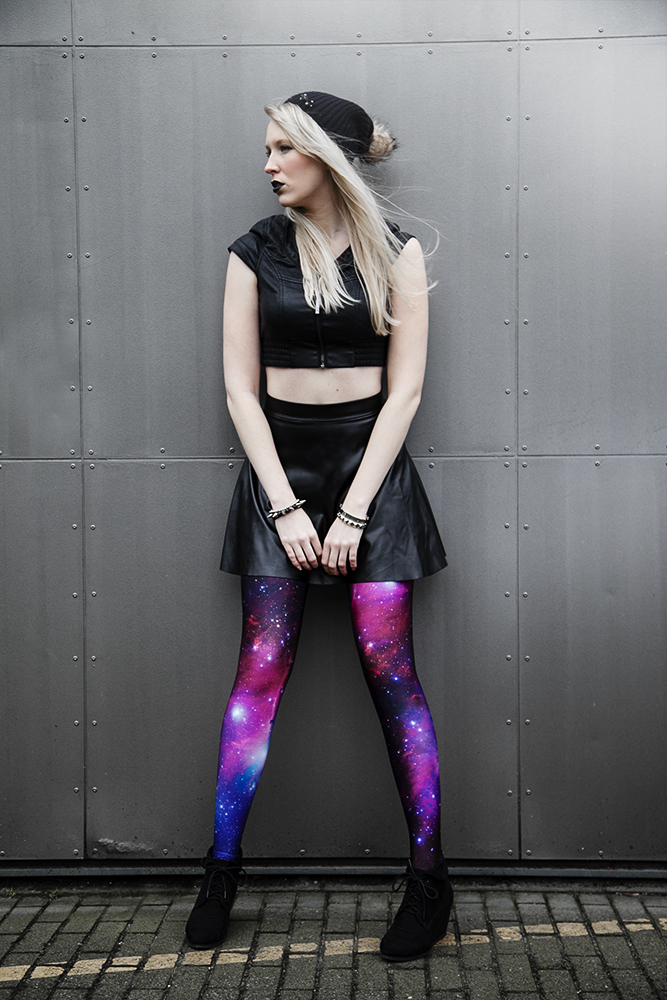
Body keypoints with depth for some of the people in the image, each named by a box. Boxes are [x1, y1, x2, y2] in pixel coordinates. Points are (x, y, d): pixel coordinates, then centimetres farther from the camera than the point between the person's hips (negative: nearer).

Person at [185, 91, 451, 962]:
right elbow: (240, 388, 3)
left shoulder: (394, 252, 2)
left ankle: (430, 877, 5)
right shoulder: (255, 253, 6)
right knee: (263, 662, -3)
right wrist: (285, 503, -7)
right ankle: (223, 869, 9)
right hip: (281, 460, 1)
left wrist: (354, 509, -10)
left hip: (371, 462, -1)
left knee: (387, 663, -5)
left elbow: (405, 387, -2)